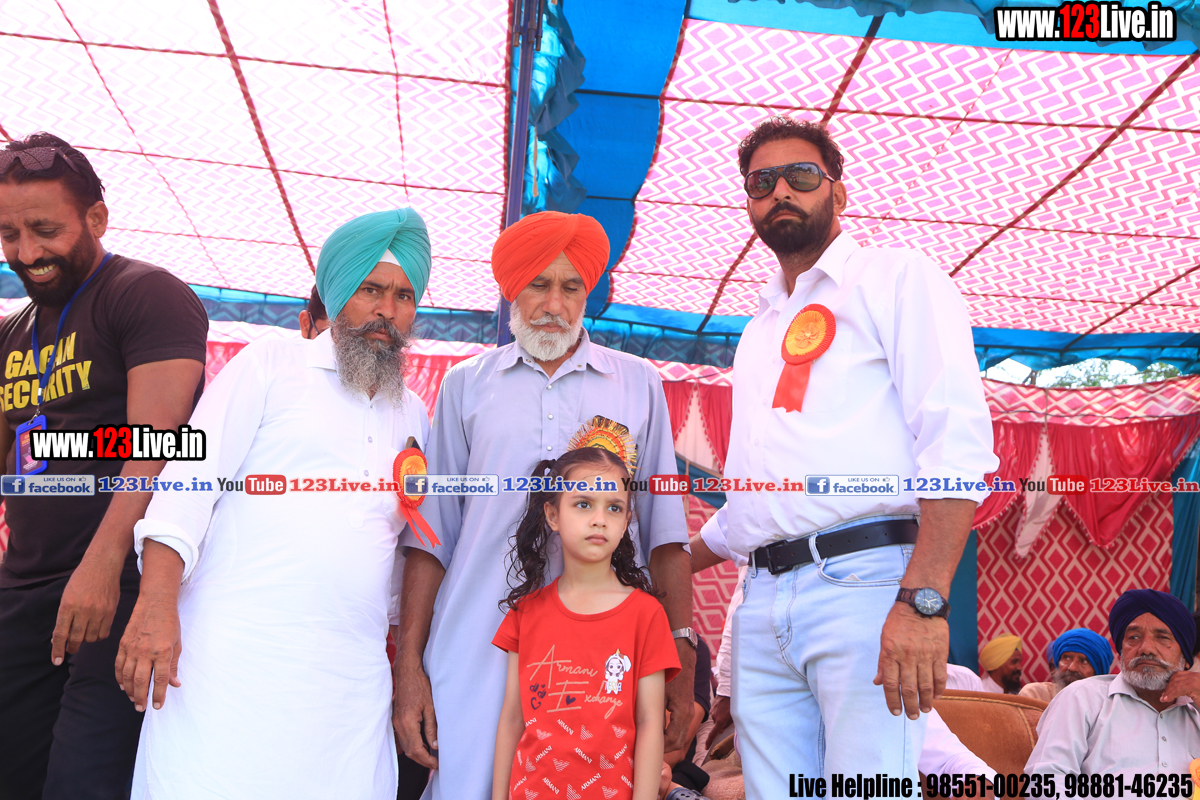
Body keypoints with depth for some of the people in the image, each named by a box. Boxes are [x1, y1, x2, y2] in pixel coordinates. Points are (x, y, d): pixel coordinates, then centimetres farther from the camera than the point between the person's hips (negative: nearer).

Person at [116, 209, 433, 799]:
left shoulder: (413, 415, 19)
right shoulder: (272, 364, 6)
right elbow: (191, 476, -3)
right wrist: (156, 603, -15)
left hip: (353, 676, 4)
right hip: (235, 658, -4)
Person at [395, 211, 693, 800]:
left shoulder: (638, 384, 11)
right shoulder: (465, 385, 11)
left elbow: (664, 530, 8)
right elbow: (431, 532, 9)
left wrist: (681, 649, -1)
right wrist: (408, 664, 2)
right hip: (477, 654, 0)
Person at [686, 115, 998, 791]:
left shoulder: (896, 278, 4)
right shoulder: (759, 332, 25)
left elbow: (958, 443, -10)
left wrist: (923, 601, -20)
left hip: (863, 582, -6)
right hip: (763, 601, 6)